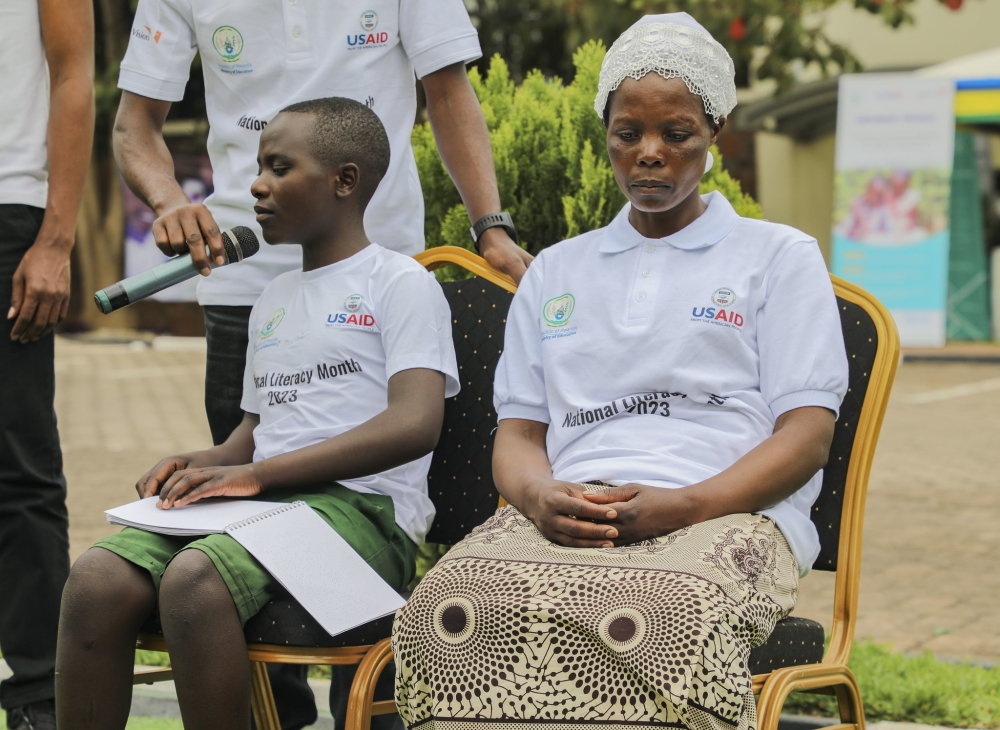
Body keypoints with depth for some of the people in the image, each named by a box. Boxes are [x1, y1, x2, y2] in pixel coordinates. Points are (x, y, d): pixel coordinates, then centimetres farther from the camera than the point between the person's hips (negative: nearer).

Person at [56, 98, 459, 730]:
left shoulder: (401, 282, 1)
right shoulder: (273, 301, 27)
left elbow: (414, 425, -13)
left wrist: (255, 473, -17)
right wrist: (202, 464, 7)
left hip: (359, 506, -7)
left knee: (193, 580, -36)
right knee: (96, 579, -21)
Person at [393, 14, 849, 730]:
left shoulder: (781, 257, 18)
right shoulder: (555, 273, 29)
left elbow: (807, 433, 6)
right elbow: (517, 430, 21)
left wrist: (682, 505, -12)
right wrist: (540, 496, -6)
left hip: (725, 512, -3)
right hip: (567, 511, 3)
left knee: (659, 618, -43)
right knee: (451, 606, -35)